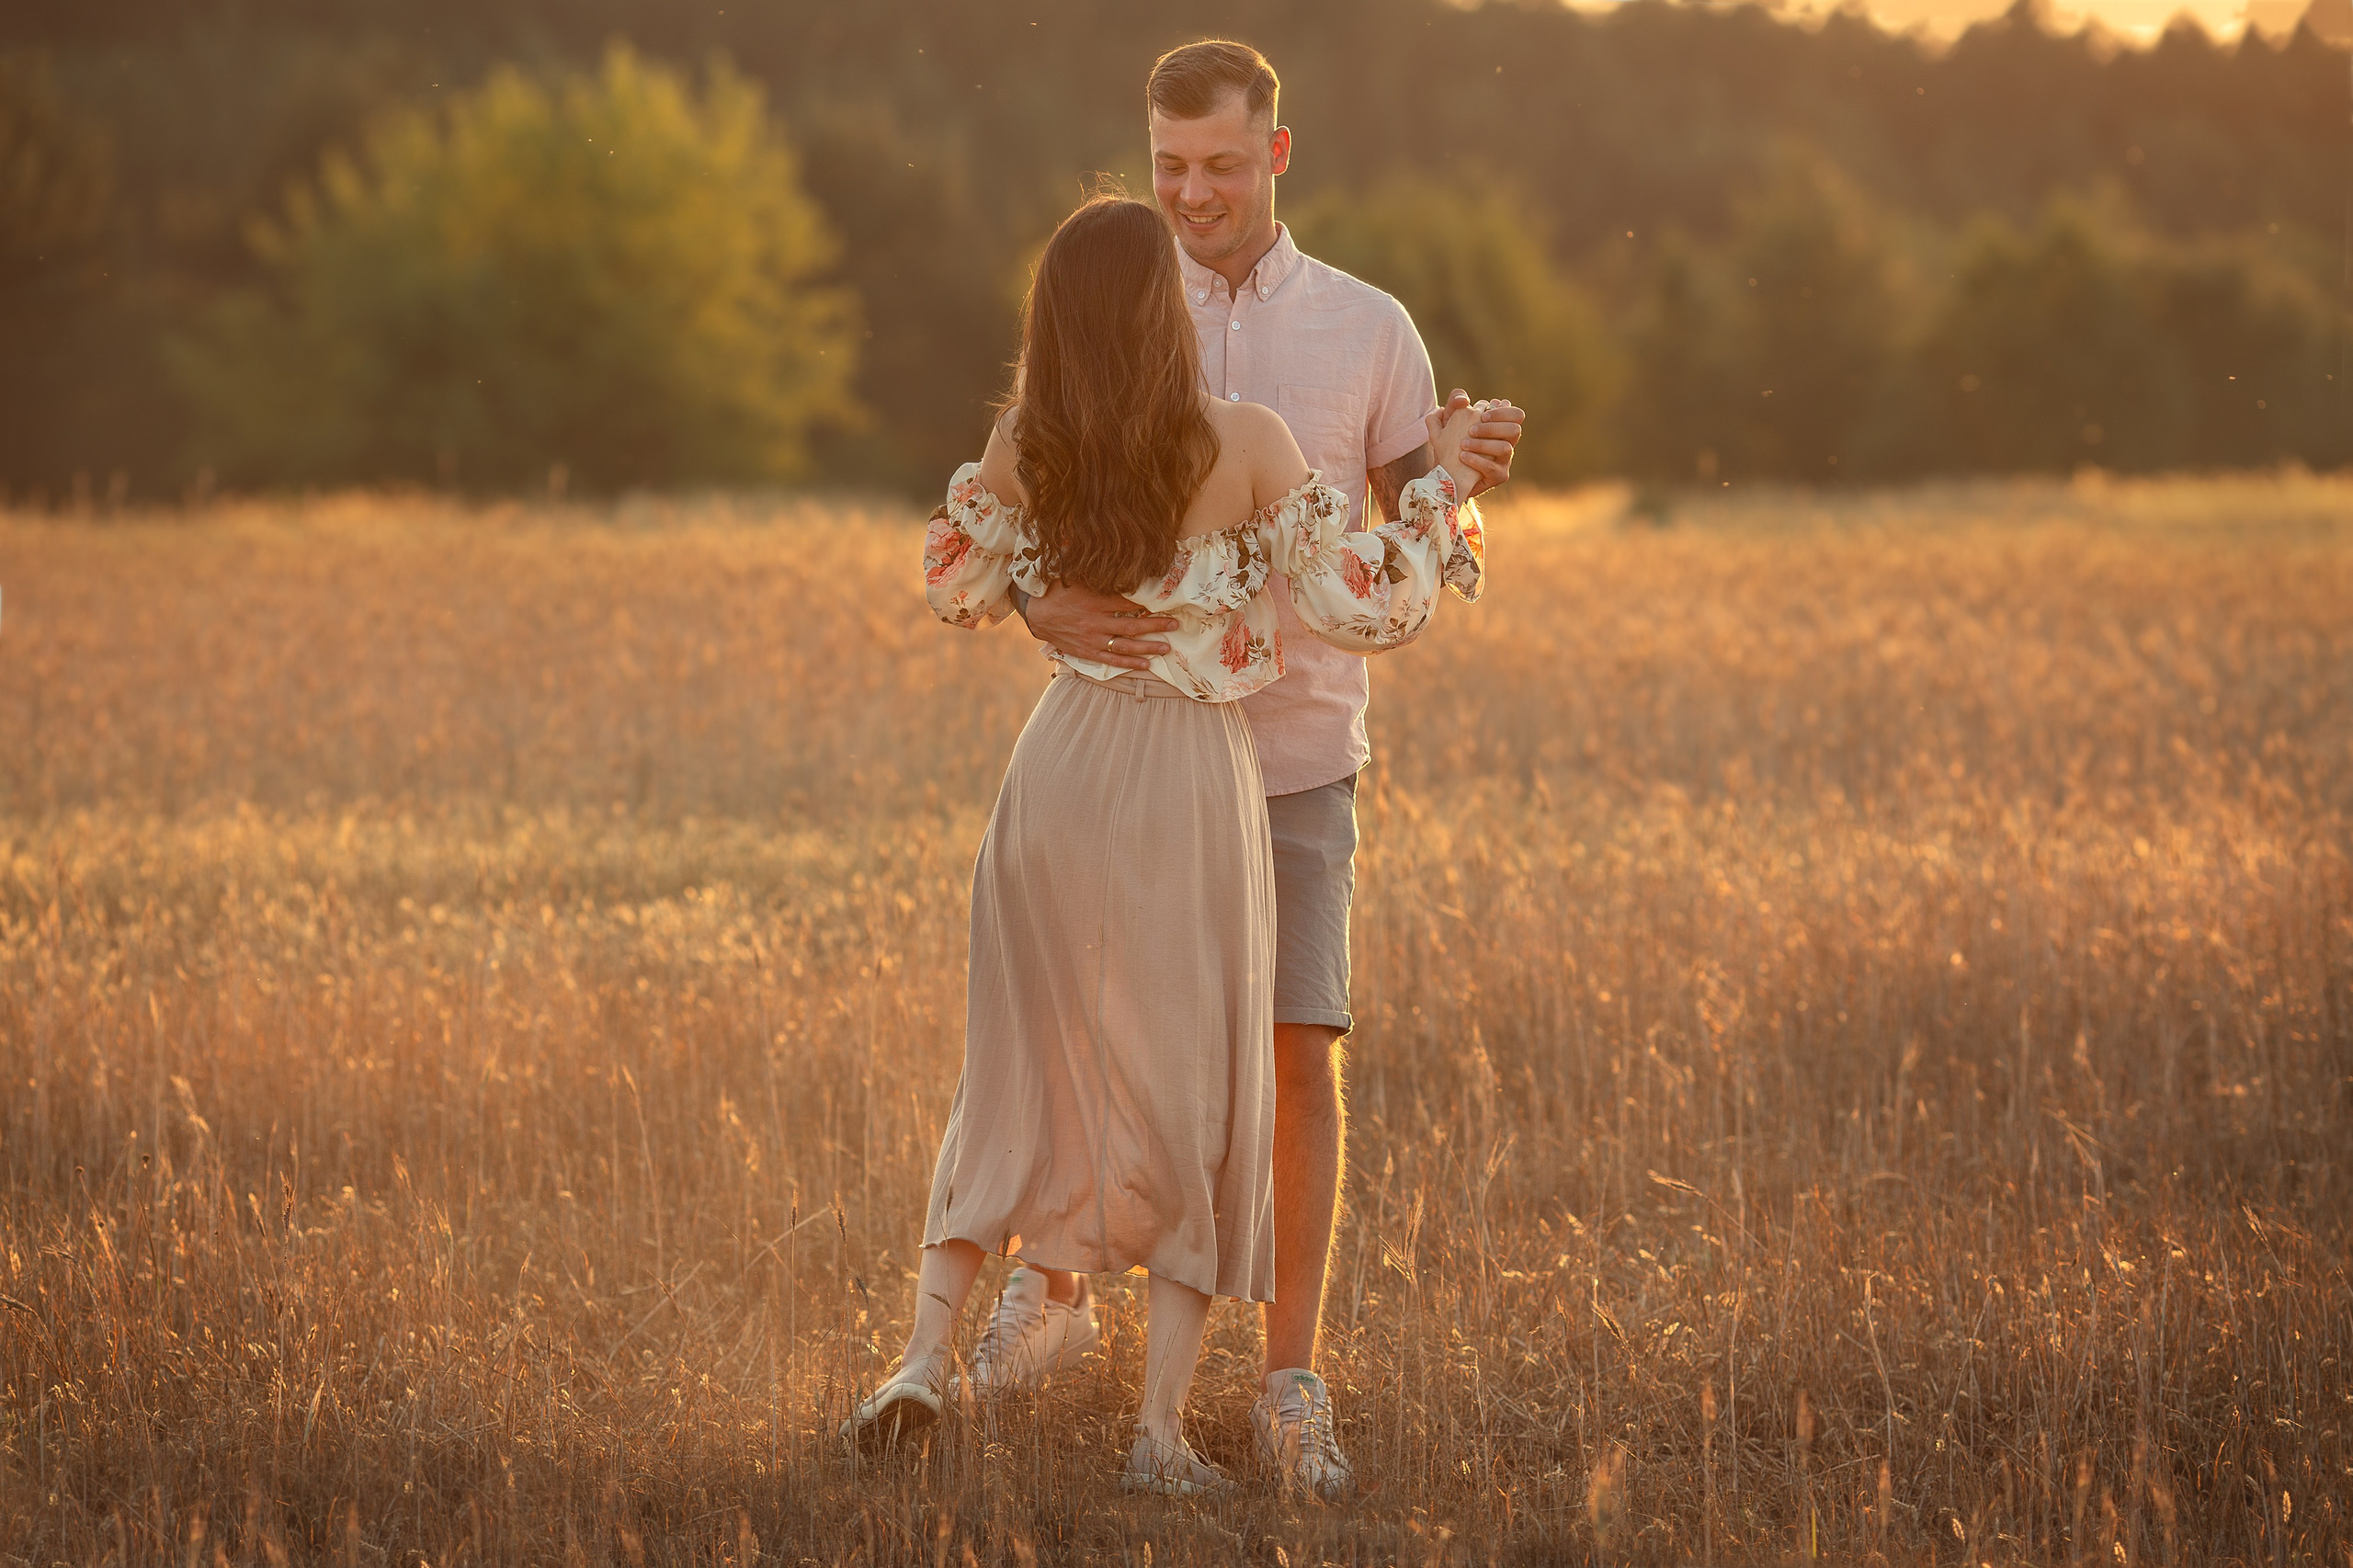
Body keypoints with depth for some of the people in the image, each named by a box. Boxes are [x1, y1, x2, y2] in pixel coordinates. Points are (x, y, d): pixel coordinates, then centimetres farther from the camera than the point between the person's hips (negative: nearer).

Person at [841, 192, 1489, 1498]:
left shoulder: (1023, 447, -2)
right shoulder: (1246, 445, -13)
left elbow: (957, 586, 14)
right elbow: (1367, 610, -10)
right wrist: (1441, 488, 2)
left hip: (1062, 767, 3)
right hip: (1194, 788, -3)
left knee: (1018, 1076, 16)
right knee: (1197, 1096, 7)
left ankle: (928, 1352, 3)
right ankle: (1160, 1428, 3)